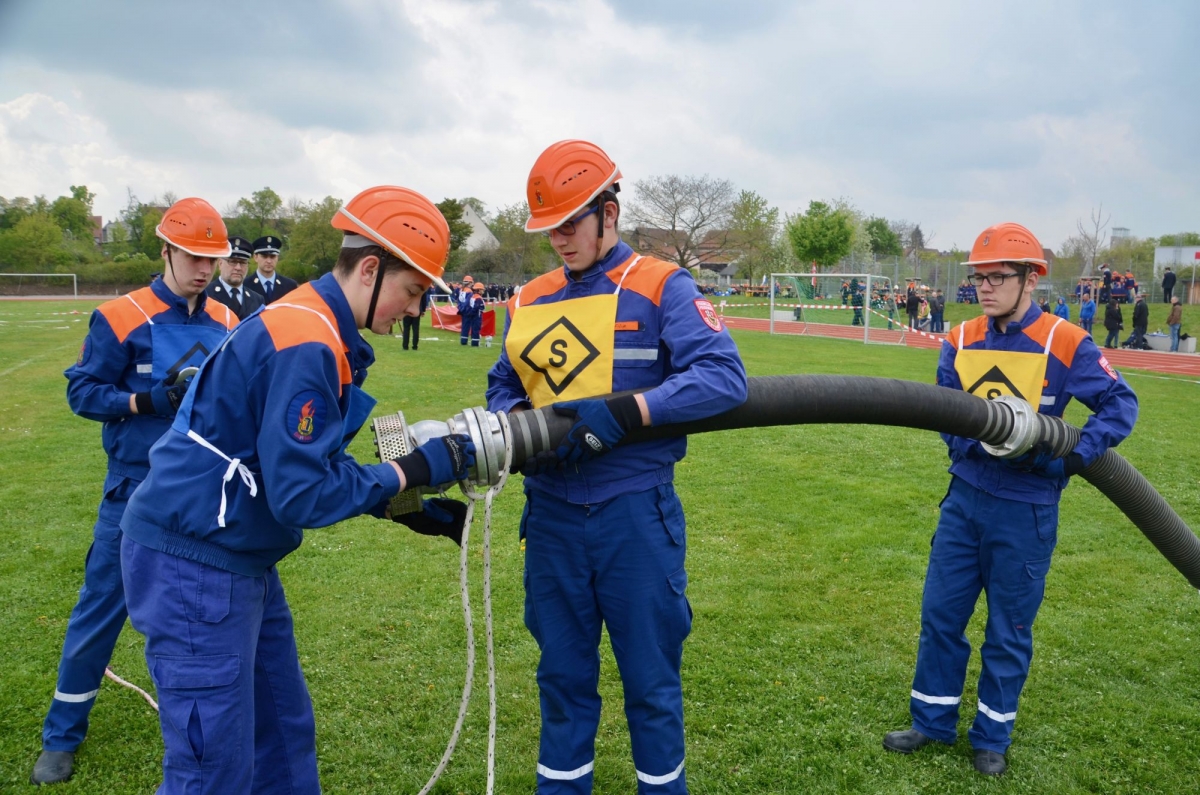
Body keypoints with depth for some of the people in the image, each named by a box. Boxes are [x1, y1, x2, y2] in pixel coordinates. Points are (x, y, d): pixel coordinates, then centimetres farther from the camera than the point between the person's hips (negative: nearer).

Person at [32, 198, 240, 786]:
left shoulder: (226, 324, 3)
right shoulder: (121, 318, -10)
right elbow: (82, 392, -8)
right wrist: (150, 398, -22)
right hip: (138, 489, -4)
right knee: (101, 607, 5)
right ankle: (62, 737, 23)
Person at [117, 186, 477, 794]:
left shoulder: (315, 326, 8)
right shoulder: (307, 345, -23)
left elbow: (318, 465, 13)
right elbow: (302, 496, -25)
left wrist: (417, 511, 7)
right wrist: (418, 468, -17)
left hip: (239, 560, 10)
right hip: (194, 561, -10)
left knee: (285, 737, 19)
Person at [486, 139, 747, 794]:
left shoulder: (660, 287, -7)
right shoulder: (530, 301, 9)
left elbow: (723, 376, -17)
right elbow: (504, 385, 16)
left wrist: (622, 411, -27)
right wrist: (510, 423, -8)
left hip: (635, 516, -4)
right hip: (551, 515, 4)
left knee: (650, 679, 11)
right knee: (562, 674, 17)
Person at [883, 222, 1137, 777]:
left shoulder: (1066, 343, -11)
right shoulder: (961, 342, 0)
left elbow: (1120, 403, -8)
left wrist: (1079, 454, -22)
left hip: (1026, 512, -3)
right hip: (965, 499, 4)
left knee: (1008, 632, 10)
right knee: (940, 614, 12)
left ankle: (992, 738, 29)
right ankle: (933, 722, 30)